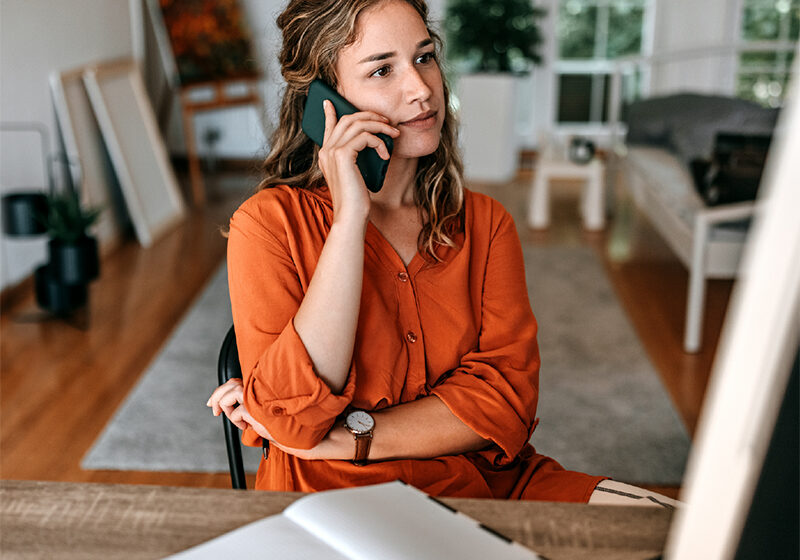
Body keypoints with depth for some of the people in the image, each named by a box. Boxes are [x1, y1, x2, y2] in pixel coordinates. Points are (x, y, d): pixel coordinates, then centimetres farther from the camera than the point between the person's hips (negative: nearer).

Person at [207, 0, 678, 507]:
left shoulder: (484, 222, 8)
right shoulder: (269, 222, -5)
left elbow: (504, 399, -3)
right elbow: (293, 422, -17)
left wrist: (344, 437, -15)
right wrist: (350, 217, -19)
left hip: (482, 483, 2)